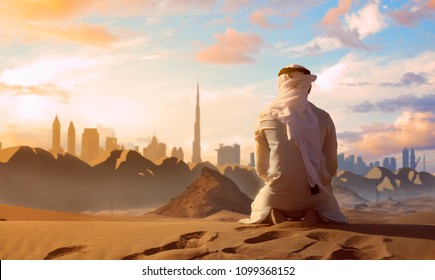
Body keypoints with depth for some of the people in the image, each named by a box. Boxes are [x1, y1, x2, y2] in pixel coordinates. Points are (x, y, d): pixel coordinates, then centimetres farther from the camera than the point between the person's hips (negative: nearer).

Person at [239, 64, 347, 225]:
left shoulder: (265, 119, -1)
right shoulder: (323, 118, -1)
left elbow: (261, 168, 4)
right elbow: (332, 165, 4)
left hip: (277, 195, 0)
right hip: (316, 195, 0)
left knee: (259, 206, 33)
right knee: (331, 210, 33)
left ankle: (274, 214, -3)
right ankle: (314, 215, -3)